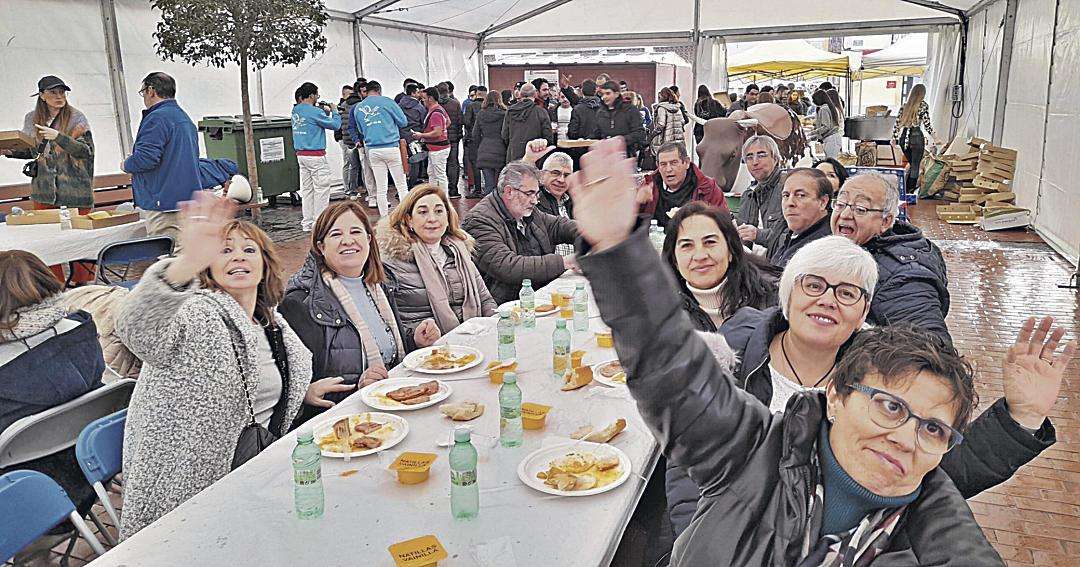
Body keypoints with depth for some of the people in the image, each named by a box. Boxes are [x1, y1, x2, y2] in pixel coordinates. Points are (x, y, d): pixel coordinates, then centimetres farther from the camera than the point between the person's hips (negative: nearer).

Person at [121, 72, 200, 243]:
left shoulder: (158, 118, -12)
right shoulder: (186, 118, 18)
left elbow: (146, 157, -21)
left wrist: (126, 165, -1)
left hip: (164, 203, -10)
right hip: (189, 201, 10)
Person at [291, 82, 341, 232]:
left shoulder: (296, 111, 10)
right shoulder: (314, 112, -15)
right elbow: (335, 125, -7)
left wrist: (324, 112, 15)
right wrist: (334, 111, 9)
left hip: (301, 155, 8)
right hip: (316, 156, -8)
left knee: (306, 189, 12)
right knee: (321, 189, -2)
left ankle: (307, 222, 15)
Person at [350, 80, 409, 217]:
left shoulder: (358, 108, 10)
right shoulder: (387, 102, -3)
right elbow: (403, 122, 3)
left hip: (373, 150, 4)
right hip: (392, 148, -4)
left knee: (381, 188, 8)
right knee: (401, 185, 2)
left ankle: (384, 218, 11)